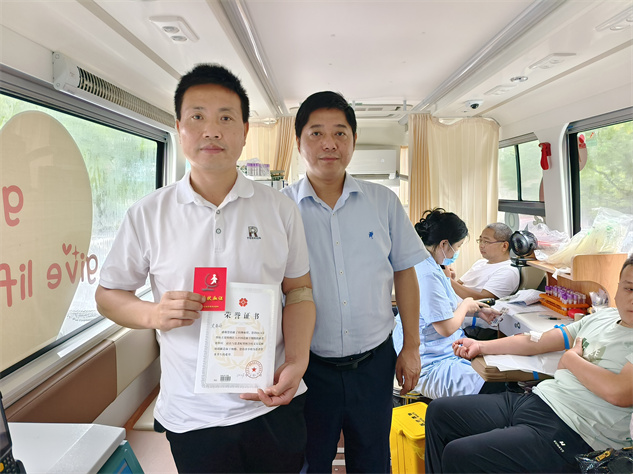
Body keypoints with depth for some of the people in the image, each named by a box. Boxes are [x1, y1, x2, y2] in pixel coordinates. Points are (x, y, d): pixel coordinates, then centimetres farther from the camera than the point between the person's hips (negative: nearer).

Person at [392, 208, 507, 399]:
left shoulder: (428, 266, 9)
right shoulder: (427, 275, -25)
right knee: (497, 390, -19)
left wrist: (477, 310, 15)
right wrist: (466, 304, -3)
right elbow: (446, 328, -21)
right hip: (431, 365, -11)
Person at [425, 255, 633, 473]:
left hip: (569, 433, -8)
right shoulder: (602, 317, 14)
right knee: (438, 412, 6)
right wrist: (480, 345, 16)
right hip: (534, 398, 8)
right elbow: (536, 342, 16)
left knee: (457, 455, -21)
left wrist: (571, 357, -8)